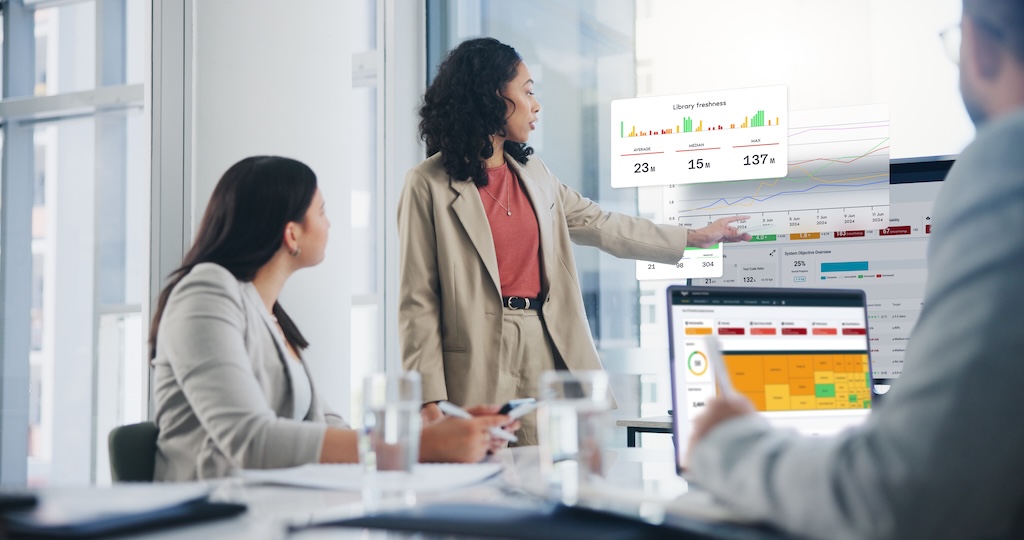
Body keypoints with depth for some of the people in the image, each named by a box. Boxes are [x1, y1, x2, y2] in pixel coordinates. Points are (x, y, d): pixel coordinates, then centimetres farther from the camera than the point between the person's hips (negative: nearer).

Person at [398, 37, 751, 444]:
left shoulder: (532, 173, 16)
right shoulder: (429, 185, -4)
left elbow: (601, 225, 25)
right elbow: (419, 302, -6)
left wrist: (696, 238, 27)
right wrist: (429, 399, -12)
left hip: (546, 351, 6)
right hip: (478, 365, -6)